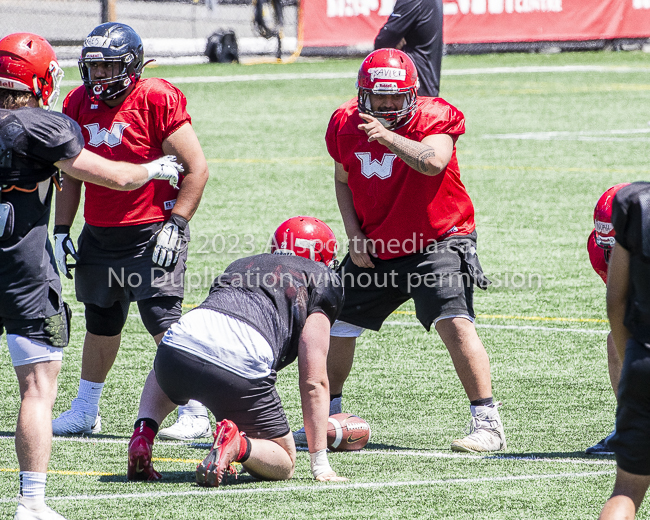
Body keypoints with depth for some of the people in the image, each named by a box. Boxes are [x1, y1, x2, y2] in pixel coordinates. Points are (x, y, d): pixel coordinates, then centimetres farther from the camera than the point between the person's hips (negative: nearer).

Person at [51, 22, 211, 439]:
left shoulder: (156, 100, -14)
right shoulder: (79, 104, 6)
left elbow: (196, 167, -12)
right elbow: (71, 174, 16)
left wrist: (175, 225, -16)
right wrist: (62, 231, 11)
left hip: (151, 231, -6)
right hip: (99, 233, 6)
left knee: (163, 322, -11)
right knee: (101, 325, 15)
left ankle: (196, 415, -3)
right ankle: (85, 412, 27)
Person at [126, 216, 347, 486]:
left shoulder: (240, 265, 36)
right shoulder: (321, 281, 20)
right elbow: (313, 381, 12)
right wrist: (320, 465, 14)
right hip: (240, 368, -5)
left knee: (163, 376, 43)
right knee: (283, 465, 16)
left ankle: (144, 431, 13)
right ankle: (236, 445, -16)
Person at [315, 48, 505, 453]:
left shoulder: (433, 118, -16)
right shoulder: (347, 124, -1)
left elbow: (434, 162, -36)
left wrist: (388, 136, -45)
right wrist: (354, 236, 2)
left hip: (436, 241, -6)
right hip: (375, 247, 6)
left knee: (455, 324, -22)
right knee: (337, 326, 11)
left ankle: (488, 423, -17)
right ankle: (328, 415, 32)